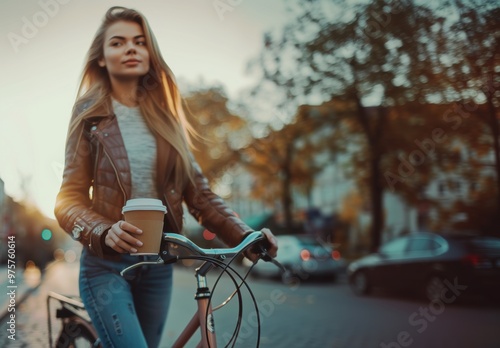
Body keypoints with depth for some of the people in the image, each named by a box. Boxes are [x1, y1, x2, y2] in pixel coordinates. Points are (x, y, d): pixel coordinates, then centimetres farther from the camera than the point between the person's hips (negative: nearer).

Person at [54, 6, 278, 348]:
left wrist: (245, 236, -12)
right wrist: (104, 232, -28)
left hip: (158, 263, 4)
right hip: (107, 263, -3)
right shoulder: (90, 115, -3)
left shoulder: (165, 114, 5)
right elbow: (70, 198, -7)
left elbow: (197, 190, 2)